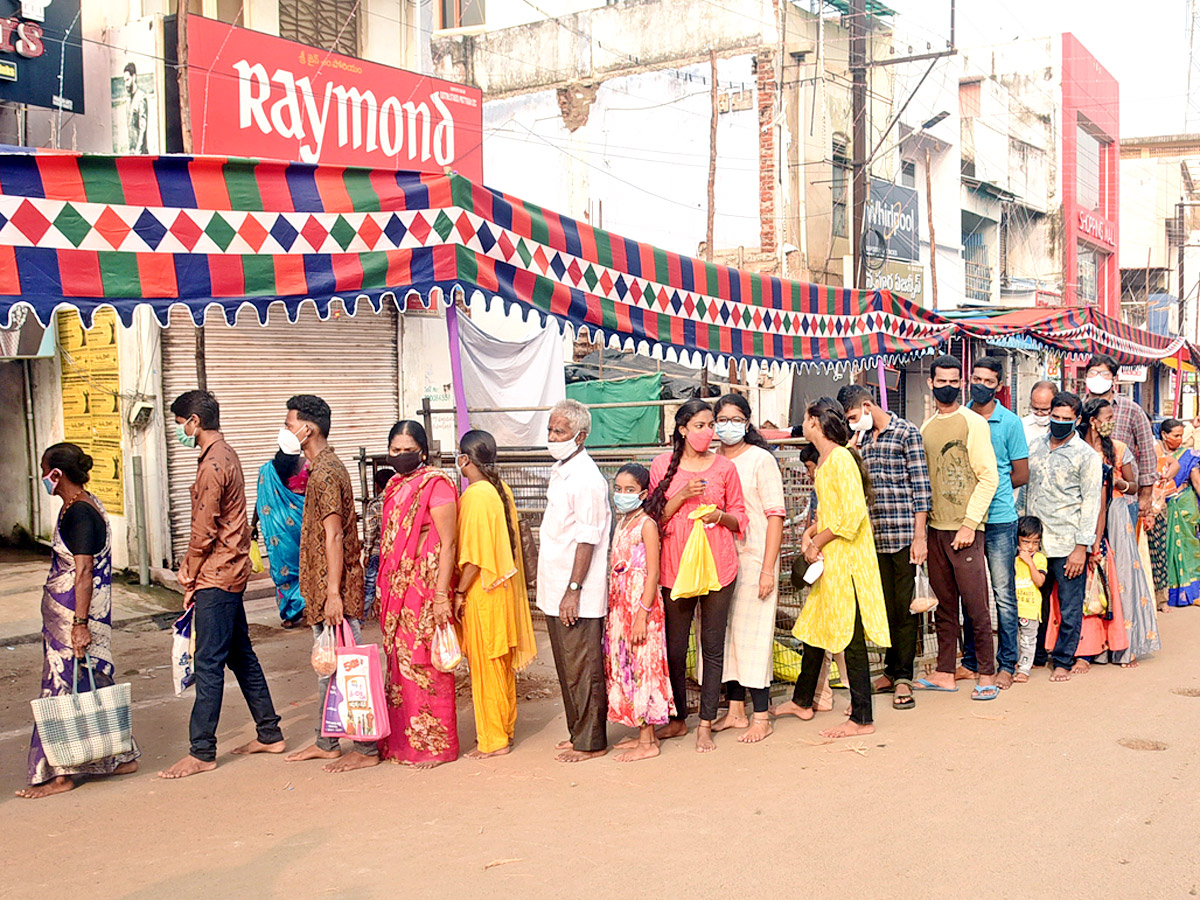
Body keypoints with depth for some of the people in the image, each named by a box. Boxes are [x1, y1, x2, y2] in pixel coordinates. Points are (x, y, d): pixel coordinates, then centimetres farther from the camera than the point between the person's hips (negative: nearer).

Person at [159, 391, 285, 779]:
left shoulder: (212, 465, -18)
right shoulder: (226, 456, 13)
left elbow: (205, 532, -18)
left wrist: (190, 579, -5)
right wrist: (190, 565, 8)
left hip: (216, 577, -10)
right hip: (231, 572, 10)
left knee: (208, 664, -5)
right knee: (241, 656, 16)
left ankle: (202, 753, 1)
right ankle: (270, 734, 23)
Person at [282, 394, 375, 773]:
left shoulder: (326, 472, -17)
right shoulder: (321, 467, 14)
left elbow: (334, 536, -21)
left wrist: (334, 594, -22)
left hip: (335, 589, -10)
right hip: (321, 587, 10)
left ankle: (366, 749, 4)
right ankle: (327, 742, 27)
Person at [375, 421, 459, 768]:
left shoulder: (436, 485, -10)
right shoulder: (395, 486, 14)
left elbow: (448, 543, -14)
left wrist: (442, 595, -20)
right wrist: (382, 592, 19)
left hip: (426, 585, -8)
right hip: (396, 589, 8)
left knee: (424, 664, -2)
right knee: (399, 661, 11)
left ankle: (434, 745, 9)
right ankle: (402, 740, 22)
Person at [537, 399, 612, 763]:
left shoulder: (586, 479, -17)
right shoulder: (561, 470, 13)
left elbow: (587, 541, -19)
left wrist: (573, 590, -21)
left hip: (577, 596, -9)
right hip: (556, 590, 10)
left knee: (582, 669, 0)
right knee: (567, 667, 17)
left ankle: (590, 742, 10)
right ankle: (578, 732, 28)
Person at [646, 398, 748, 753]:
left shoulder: (724, 467, 6)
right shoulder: (663, 464, 5)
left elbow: (739, 518, 12)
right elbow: (655, 516, 5)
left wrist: (719, 515, -9)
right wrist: (682, 496, -11)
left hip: (717, 565, 0)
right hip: (676, 565, 0)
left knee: (712, 646, 3)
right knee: (674, 647, 6)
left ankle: (706, 724, 12)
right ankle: (678, 719, 23)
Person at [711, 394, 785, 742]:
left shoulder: (761, 459, -4)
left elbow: (775, 515, -8)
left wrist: (768, 569, -14)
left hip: (753, 559, -5)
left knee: (753, 635, -4)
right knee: (725, 633, 8)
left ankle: (761, 717, 3)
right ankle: (735, 710, 20)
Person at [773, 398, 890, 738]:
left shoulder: (841, 459, -17)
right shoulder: (826, 460, 13)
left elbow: (852, 515, -23)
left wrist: (817, 544, -14)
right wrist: (810, 533, 6)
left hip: (846, 560, -10)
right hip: (829, 561, 10)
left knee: (851, 637, -4)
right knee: (814, 629, 18)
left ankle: (862, 719, 5)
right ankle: (802, 701, 32)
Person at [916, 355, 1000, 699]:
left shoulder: (972, 422, -4)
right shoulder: (926, 427, 13)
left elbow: (989, 477, -8)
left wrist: (969, 524, -13)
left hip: (964, 529, -6)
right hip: (935, 528, 6)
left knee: (975, 605, -3)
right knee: (944, 604, 11)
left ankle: (987, 674, 6)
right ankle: (945, 673, 17)